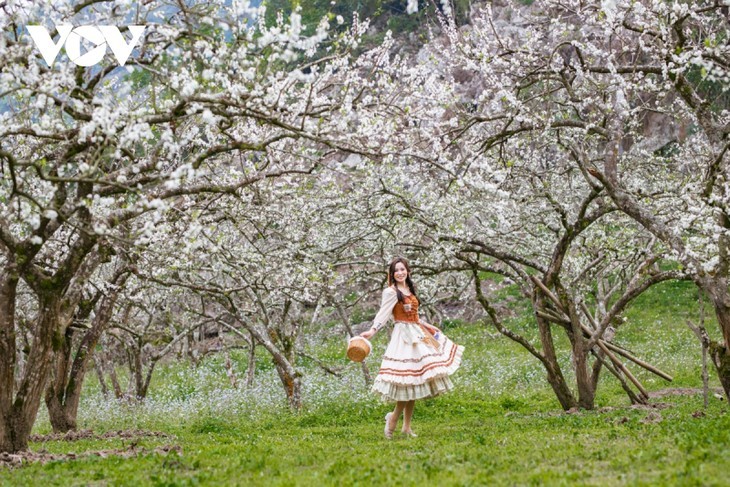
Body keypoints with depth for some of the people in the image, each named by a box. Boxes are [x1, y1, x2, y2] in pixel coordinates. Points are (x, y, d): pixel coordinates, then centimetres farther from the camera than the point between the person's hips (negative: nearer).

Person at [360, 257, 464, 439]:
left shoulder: (410, 290, 15)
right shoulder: (391, 292, -8)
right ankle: (394, 418, -1)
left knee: (414, 381, 6)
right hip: (404, 336, -8)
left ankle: (406, 427, 9)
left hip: (417, 334, 8)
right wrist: (372, 330, -34)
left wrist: (430, 327, 31)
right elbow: (383, 314, -19)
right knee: (408, 380, -15)